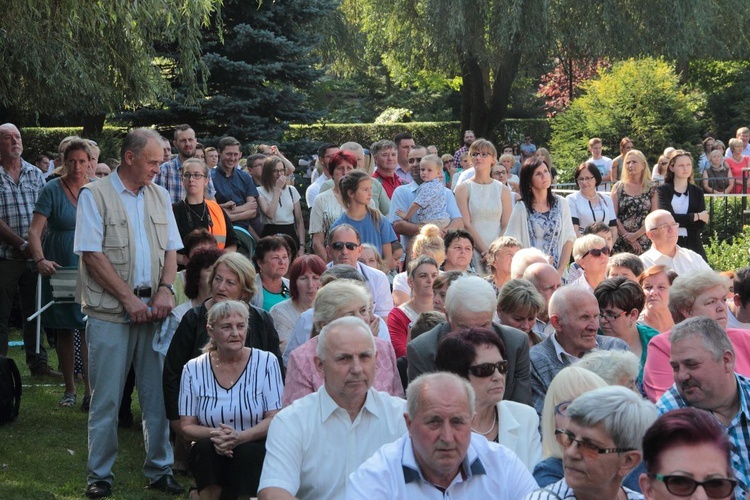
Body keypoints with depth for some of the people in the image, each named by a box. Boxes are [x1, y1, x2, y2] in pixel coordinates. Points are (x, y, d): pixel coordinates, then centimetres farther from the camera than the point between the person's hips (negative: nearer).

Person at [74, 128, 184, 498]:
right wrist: (129, 298, -12)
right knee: (106, 397, 0)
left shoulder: (159, 196, 13)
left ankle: (159, 470, 16)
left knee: (158, 393, 6)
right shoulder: (94, 195, -3)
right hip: (109, 311, -4)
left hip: (154, 308, 5)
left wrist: (165, 289, -4)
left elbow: (171, 249, 14)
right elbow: (92, 254, -9)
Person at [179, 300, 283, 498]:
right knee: (206, 446, -30)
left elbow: (275, 419, -6)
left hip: (255, 453, -1)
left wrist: (240, 437, -24)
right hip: (208, 458, 1)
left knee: (248, 452, -32)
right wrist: (213, 434, -21)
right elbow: (186, 426, 2)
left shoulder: (266, 362, 0)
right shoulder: (194, 369, 3)